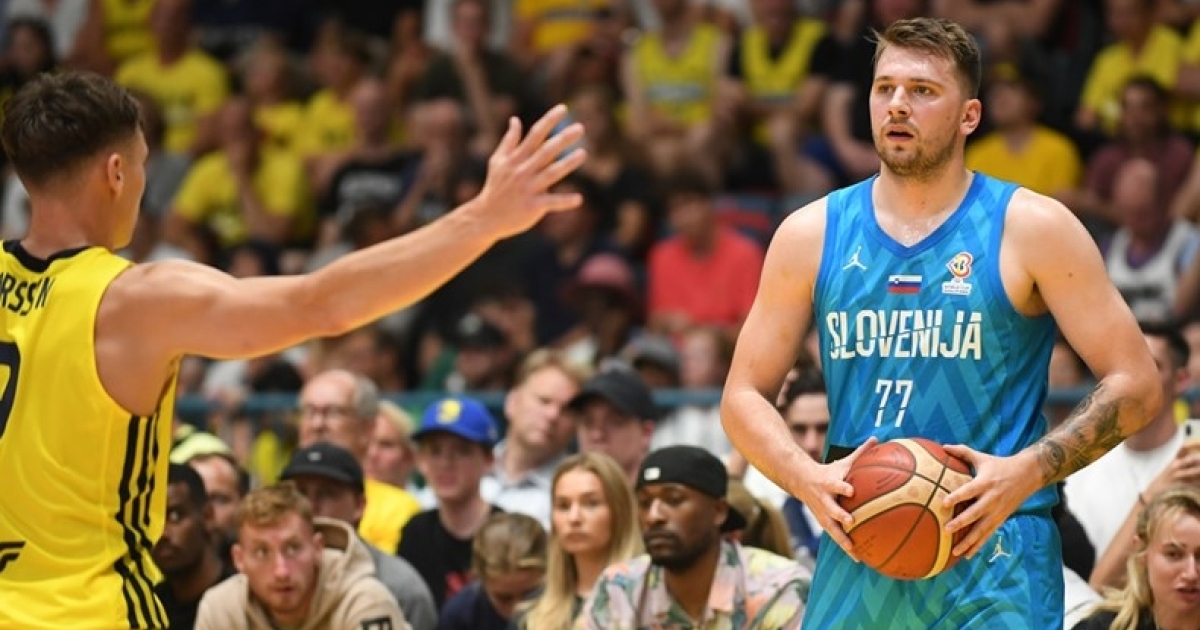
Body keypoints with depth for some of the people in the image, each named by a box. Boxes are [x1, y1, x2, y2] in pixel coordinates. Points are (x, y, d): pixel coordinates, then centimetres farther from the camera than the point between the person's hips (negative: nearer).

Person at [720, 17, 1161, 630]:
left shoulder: (1031, 228, 0)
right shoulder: (811, 234, 8)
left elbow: (1135, 385, -2)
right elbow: (743, 397, 11)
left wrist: (1024, 474, -17)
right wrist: (809, 480, -9)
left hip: (991, 556, -3)